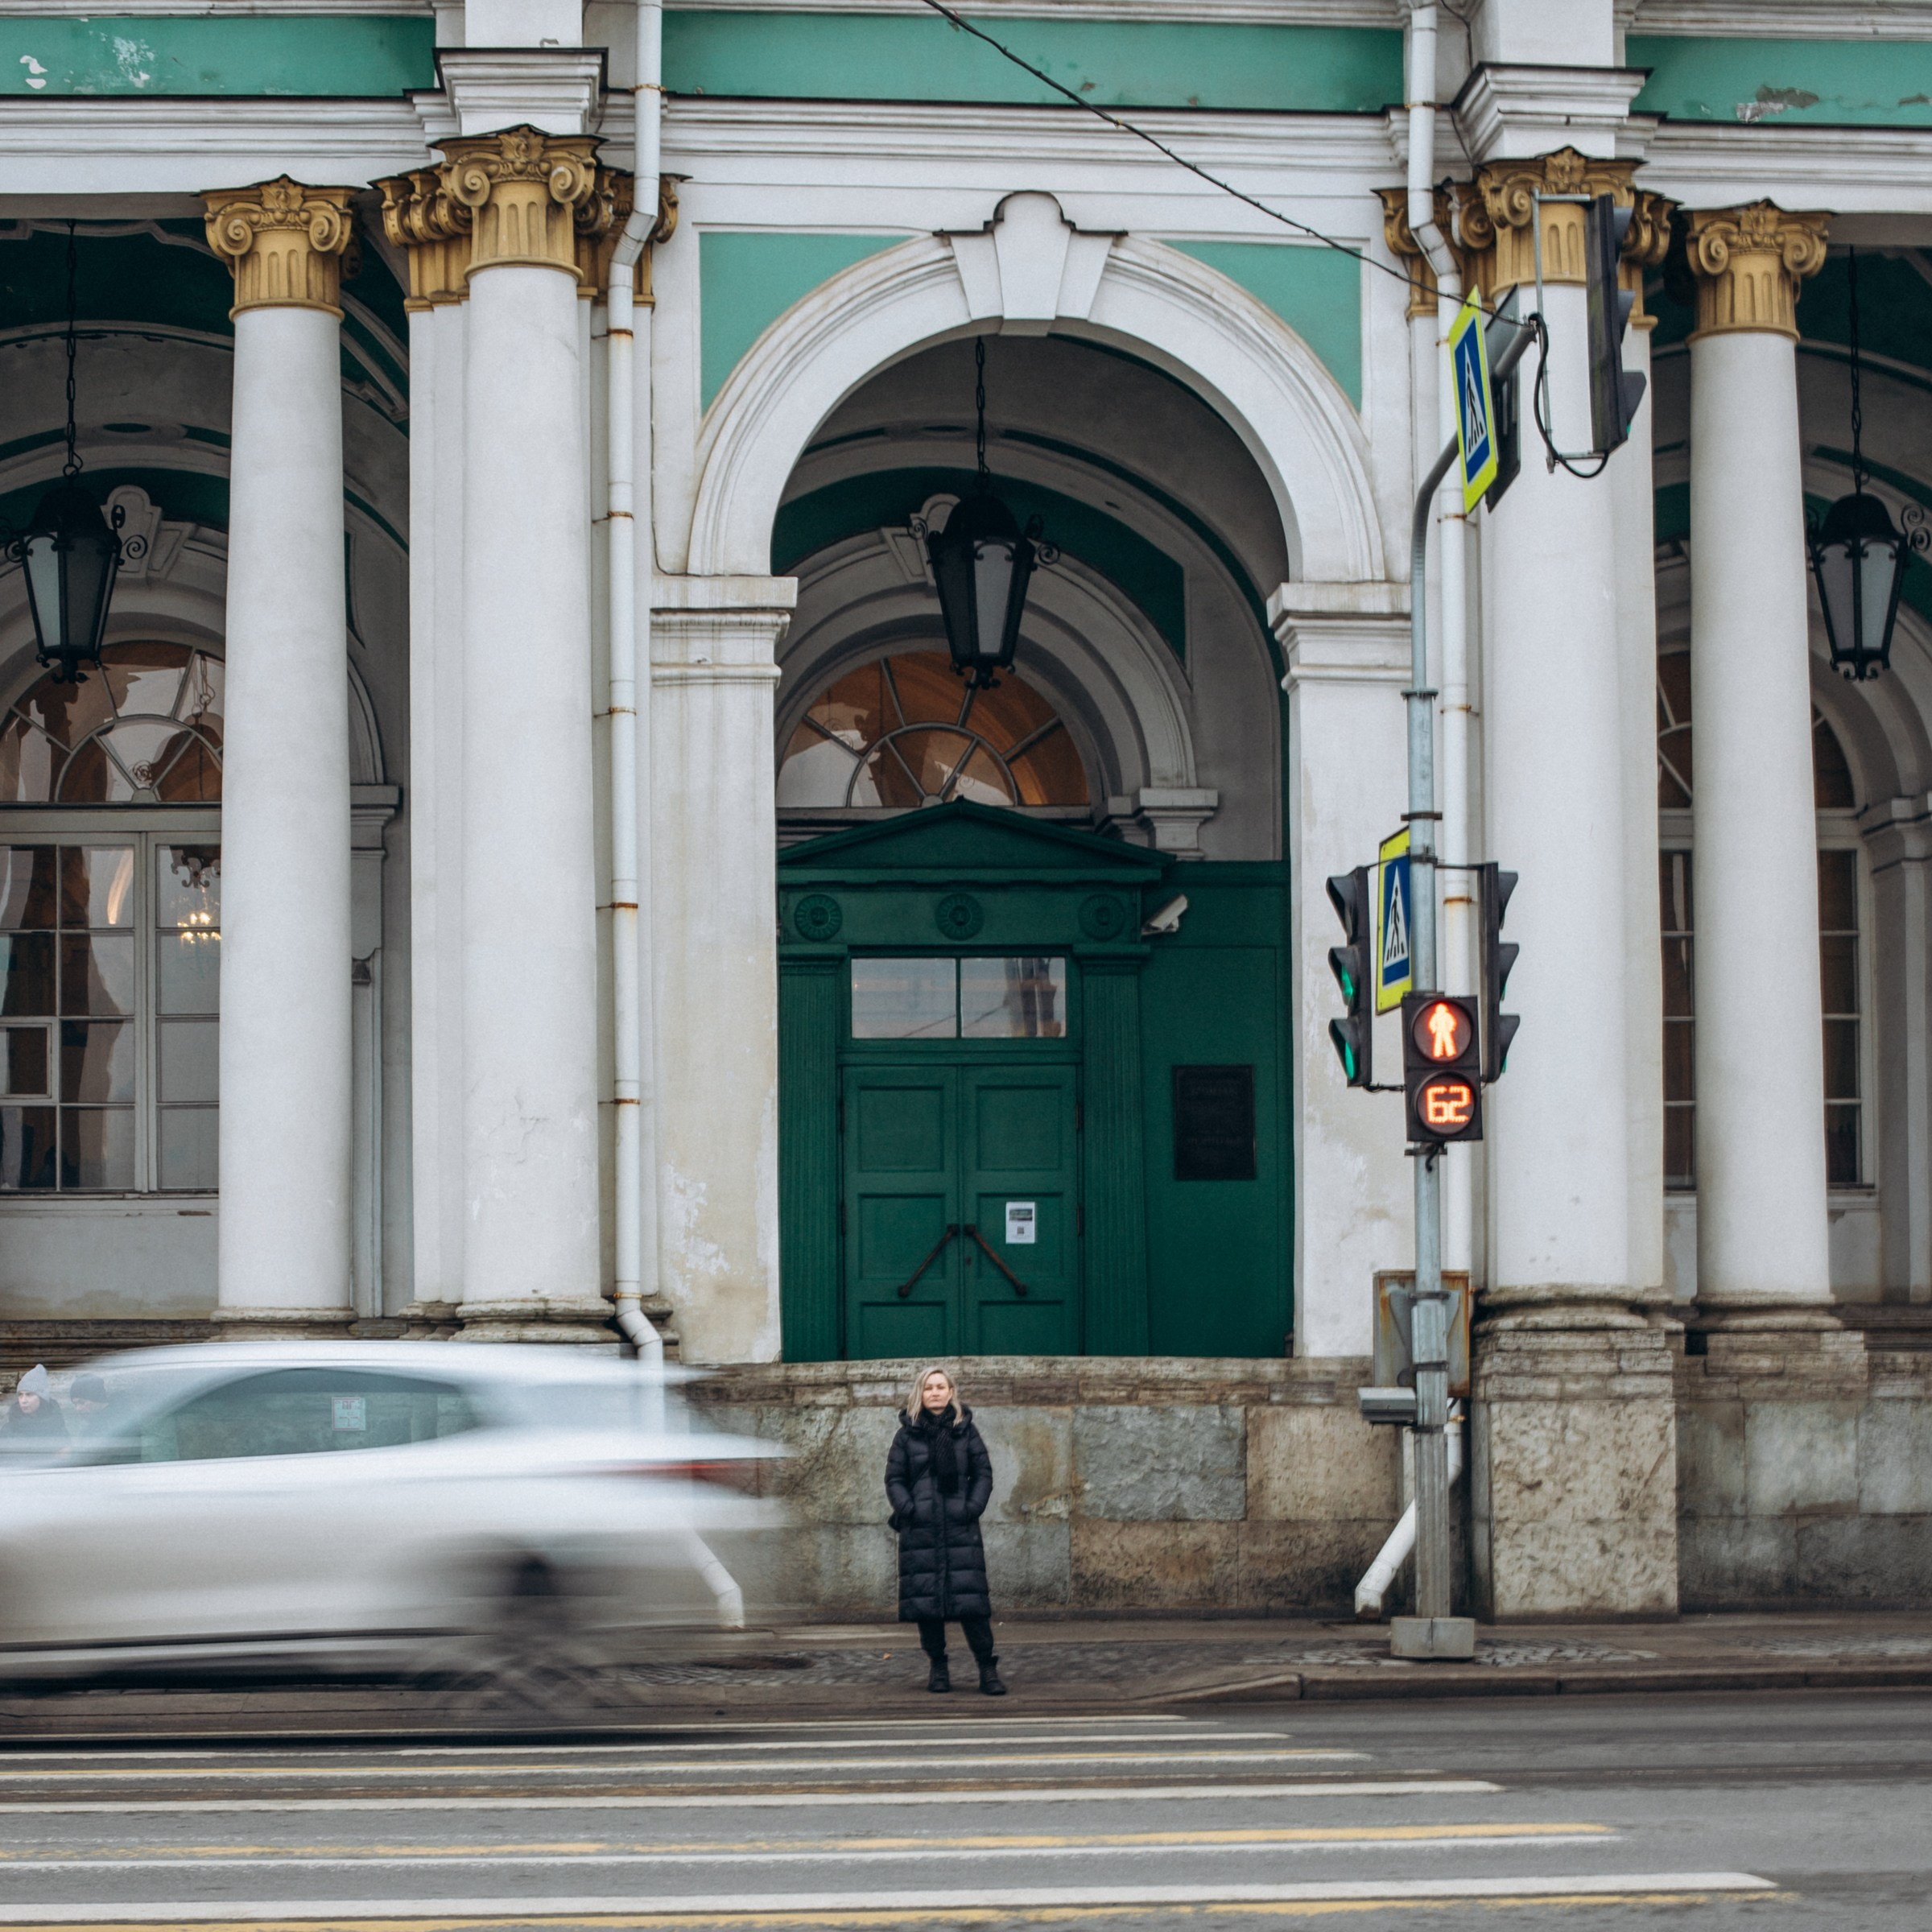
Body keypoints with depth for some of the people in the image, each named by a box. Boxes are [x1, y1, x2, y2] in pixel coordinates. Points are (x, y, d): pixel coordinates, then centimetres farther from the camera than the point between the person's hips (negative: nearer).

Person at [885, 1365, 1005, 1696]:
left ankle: (988, 1670, -4)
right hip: (921, 1530, 1)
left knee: (971, 1598, -7)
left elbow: (984, 1473, 9)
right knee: (925, 1597, 1)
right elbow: (894, 1479, 7)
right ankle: (938, 1668, 11)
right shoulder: (907, 1434, 7)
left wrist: (973, 1507, -6)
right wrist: (907, 1508, -9)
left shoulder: (966, 1431, 8)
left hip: (960, 1528, -1)